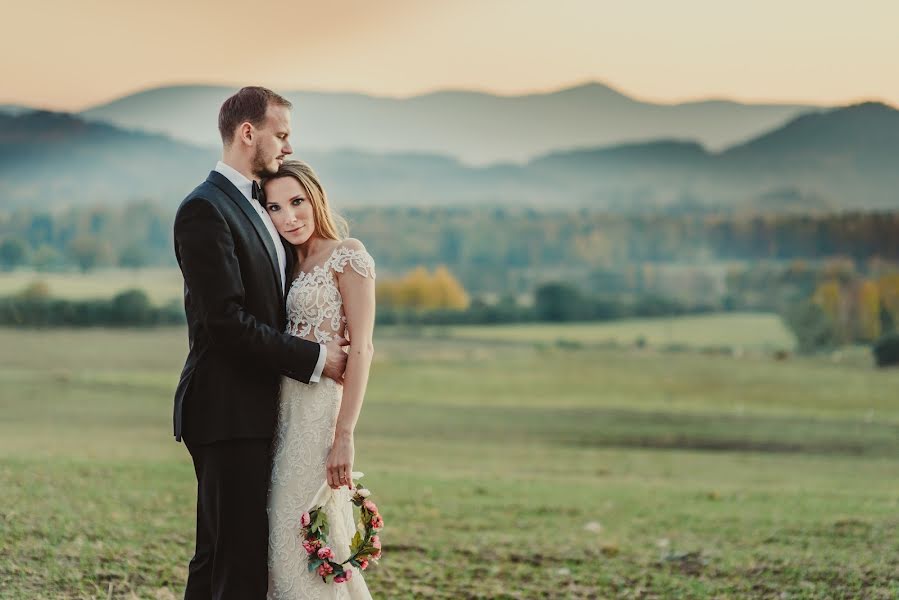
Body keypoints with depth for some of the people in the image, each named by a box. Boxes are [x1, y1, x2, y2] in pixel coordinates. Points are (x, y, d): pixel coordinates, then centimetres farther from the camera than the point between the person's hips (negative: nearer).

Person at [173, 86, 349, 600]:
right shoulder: (205, 210, -14)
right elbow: (228, 322, -21)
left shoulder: (257, 205, 17)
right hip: (228, 410, -10)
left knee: (219, 554, 14)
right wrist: (315, 359, -15)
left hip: (256, 410, 10)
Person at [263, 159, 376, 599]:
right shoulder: (293, 266, 16)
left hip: (321, 410, -8)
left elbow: (361, 349, -12)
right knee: (284, 541, 8)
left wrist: (345, 436, -18)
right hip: (287, 409, 8)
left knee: (300, 537, -8)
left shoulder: (347, 254, -7)